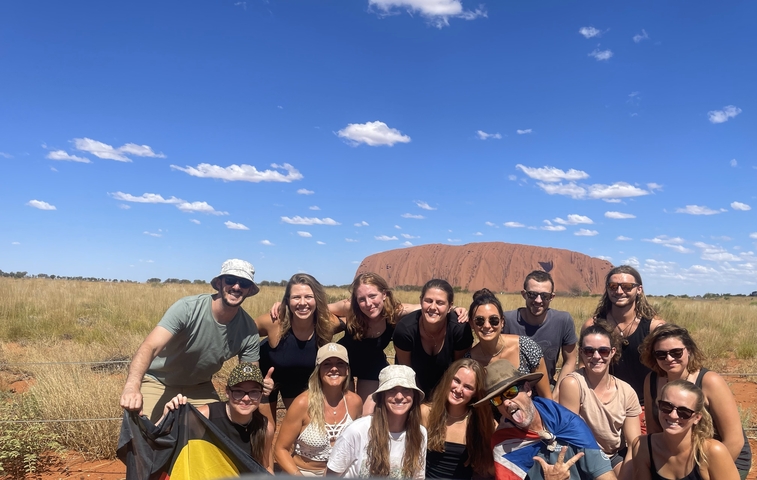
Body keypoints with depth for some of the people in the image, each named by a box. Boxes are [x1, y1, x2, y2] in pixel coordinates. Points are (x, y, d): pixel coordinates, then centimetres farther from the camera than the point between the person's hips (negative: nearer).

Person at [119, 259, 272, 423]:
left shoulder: (249, 330, -16)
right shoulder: (187, 308, -29)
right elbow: (149, 347, -37)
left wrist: (260, 384, -34)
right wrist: (132, 386, -56)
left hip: (198, 388, 4)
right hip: (158, 383, -3)